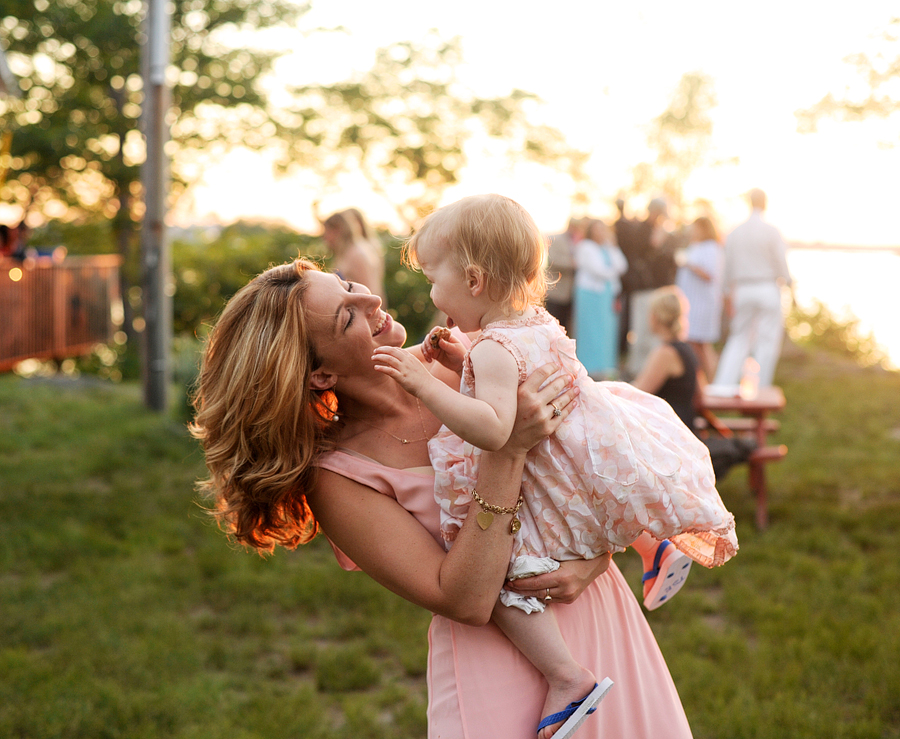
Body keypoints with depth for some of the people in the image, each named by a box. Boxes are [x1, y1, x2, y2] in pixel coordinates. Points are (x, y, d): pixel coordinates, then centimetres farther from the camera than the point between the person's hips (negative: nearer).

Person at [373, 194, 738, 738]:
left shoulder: (494, 350, -25)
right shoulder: (538, 322, 5)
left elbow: (493, 430, -39)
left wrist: (425, 383, -38)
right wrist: (462, 363, 11)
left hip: (563, 497, -10)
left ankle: (567, 676, -10)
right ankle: (657, 541, 43)